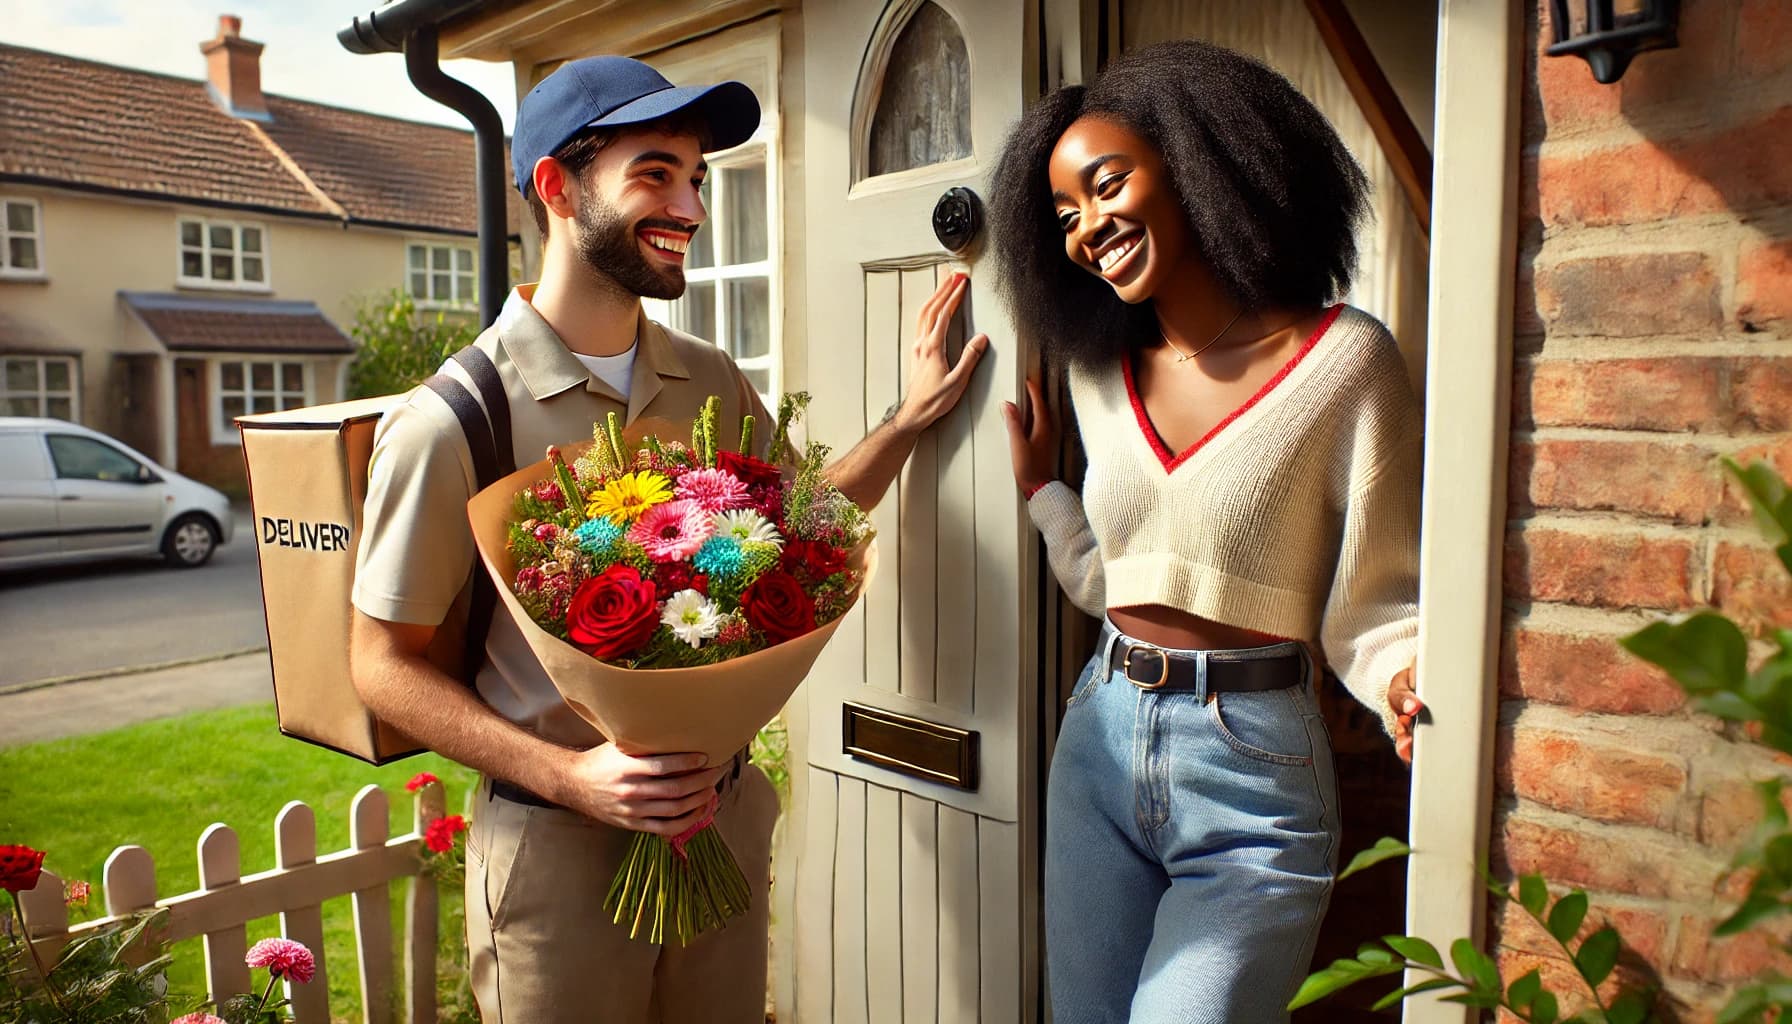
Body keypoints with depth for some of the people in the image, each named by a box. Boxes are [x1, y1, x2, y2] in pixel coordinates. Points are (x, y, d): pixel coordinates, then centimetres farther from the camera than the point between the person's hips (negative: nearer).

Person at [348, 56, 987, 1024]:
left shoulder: (711, 381, -1)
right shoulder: (448, 424, -16)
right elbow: (384, 664, -10)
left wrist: (907, 418, 0)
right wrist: (572, 778, -20)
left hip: (727, 815, 5)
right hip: (558, 844, -5)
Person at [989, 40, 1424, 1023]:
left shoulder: (1343, 360, -11)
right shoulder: (1099, 378, 6)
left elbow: (1373, 609, -10)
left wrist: (1408, 684, -29)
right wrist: (1038, 487, 13)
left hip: (1250, 767, -5)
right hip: (1100, 744, 6)